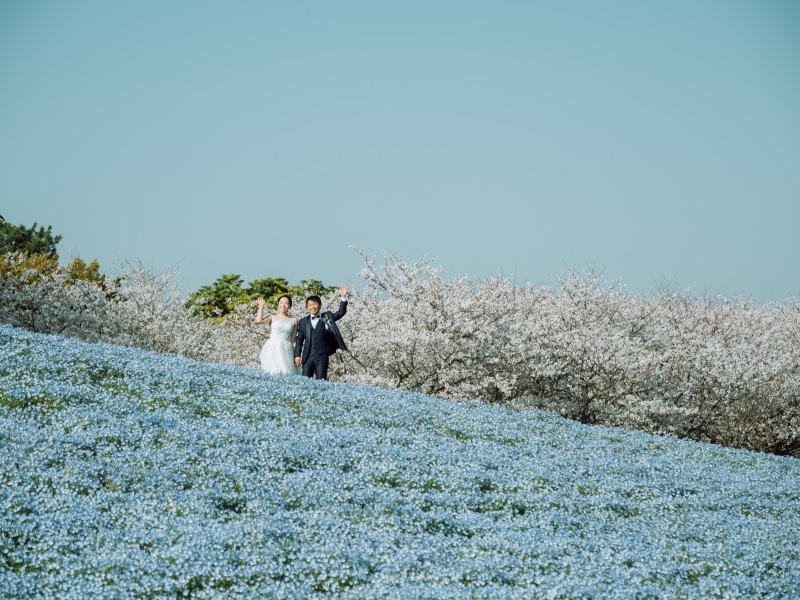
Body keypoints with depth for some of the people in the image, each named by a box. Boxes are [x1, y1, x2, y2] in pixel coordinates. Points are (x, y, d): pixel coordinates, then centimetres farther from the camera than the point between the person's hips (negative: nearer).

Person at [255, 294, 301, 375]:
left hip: (286, 350, 1)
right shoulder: (273, 318, 11)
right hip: (272, 349, -1)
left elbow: (293, 340, 13)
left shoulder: (293, 320, 14)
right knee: (271, 373, -13)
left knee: (286, 373, -12)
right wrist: (261, 306, 4)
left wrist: (296, 355, 4)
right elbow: (258, 321, -7)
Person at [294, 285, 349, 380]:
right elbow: (299, 339, 11)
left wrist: (343, 298, -15)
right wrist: (297, 355, 2)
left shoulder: (327, 317, 8)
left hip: (322, 356, -1)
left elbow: (341, 312, -2)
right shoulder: (303, 321, 11)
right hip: (308, 356, 2)